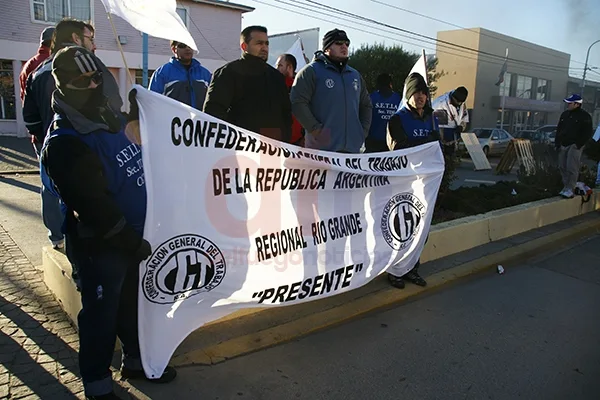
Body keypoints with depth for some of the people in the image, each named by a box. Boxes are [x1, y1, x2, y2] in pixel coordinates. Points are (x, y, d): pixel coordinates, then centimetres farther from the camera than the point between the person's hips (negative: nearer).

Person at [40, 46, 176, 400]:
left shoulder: (110, 120, 7)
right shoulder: (64, 144, -22)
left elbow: (137, 170, 19)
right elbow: (93, 205, -25)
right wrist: (133, 242, -19)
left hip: (132, 236, 9)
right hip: (102, 244, -8)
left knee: (133, 303, 21)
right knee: (101, 314, 7)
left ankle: (136, 361, 41)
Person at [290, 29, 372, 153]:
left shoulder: (355, 75, 20)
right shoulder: (311, 71, 0)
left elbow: (366, 105, 28)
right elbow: (298, 103, -10)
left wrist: (363, 131, 14)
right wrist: (315, 129, -14)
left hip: (353, 148, 6)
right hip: (321, 147, -6)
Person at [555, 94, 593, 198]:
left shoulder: (585, 116, -4)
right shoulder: (565, 114, 14)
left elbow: (588, 133, -6)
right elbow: (558, 129, 19)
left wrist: (578, 144, -13)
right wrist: (557, 143, 10)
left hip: (574, 146, -7)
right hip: (563, 145, 7)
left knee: (572, 168, -11)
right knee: (562, 167, 7)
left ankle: (569, 190, -10)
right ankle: (566, 187, 16)